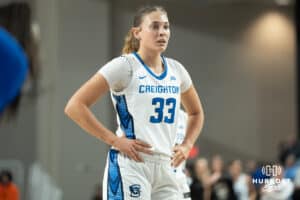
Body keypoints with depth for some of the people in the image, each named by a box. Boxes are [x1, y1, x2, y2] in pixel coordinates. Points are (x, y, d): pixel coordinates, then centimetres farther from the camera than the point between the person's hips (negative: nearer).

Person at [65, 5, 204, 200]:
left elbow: (196, 113, 28)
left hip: (165, 169, 6)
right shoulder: (124, 66, -7)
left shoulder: (176, 70, 11)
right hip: (130, 167, -6)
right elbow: (75, 106, -12)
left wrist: (186, 146, 11)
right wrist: (114, 140, -14)